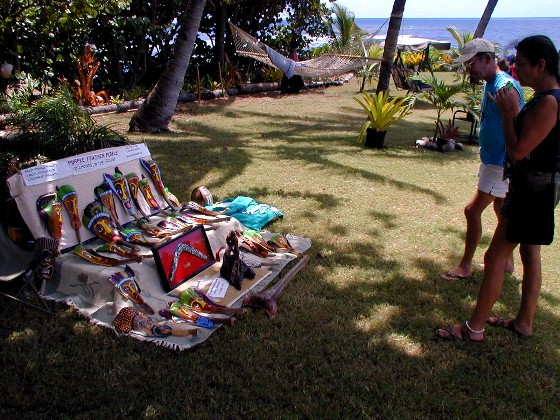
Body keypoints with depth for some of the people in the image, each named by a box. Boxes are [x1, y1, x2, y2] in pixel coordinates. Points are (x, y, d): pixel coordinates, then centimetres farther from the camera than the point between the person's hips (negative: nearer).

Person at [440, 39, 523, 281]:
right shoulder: (490, 84, 10)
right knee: (501, 210, 18)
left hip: (501, 165, -10)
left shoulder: (506, 87, -21)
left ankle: (465, 267, 6)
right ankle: (507, 261, 32)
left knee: (473, 211, -7)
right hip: (492, 160, 10)